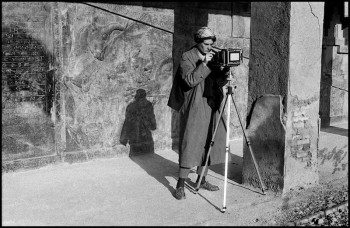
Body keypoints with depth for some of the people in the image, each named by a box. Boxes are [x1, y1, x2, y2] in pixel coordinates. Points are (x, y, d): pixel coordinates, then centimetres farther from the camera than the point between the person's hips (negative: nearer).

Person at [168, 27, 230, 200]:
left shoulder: (213, 57, 13)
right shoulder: (187, 58, -5)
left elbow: (219, 83, 9)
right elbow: (190, 80, -19)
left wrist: (224, 73, -10)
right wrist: (204, 64, -22)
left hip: (211, 108, 7)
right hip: (194, 109, -6)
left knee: (208, 145, 10)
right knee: (190, 145, -7)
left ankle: (201, 180, 23)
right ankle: (180, 185, 0)